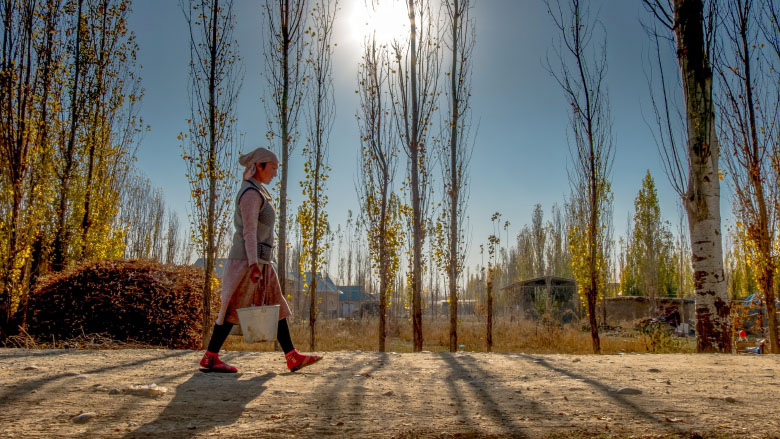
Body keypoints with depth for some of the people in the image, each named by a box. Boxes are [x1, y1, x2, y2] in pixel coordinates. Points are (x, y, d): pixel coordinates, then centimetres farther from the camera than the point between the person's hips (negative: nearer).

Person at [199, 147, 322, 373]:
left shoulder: (257, 193, 18)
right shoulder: (251, 193, -12)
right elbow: (249, 231, -21)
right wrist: (254, 264, -27)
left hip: (260, 262, 10)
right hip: (248, 260, -10)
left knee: (276, 308, 6)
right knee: (234, 310, -3)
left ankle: (293, 357, 7)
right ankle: (209, 358, 9)